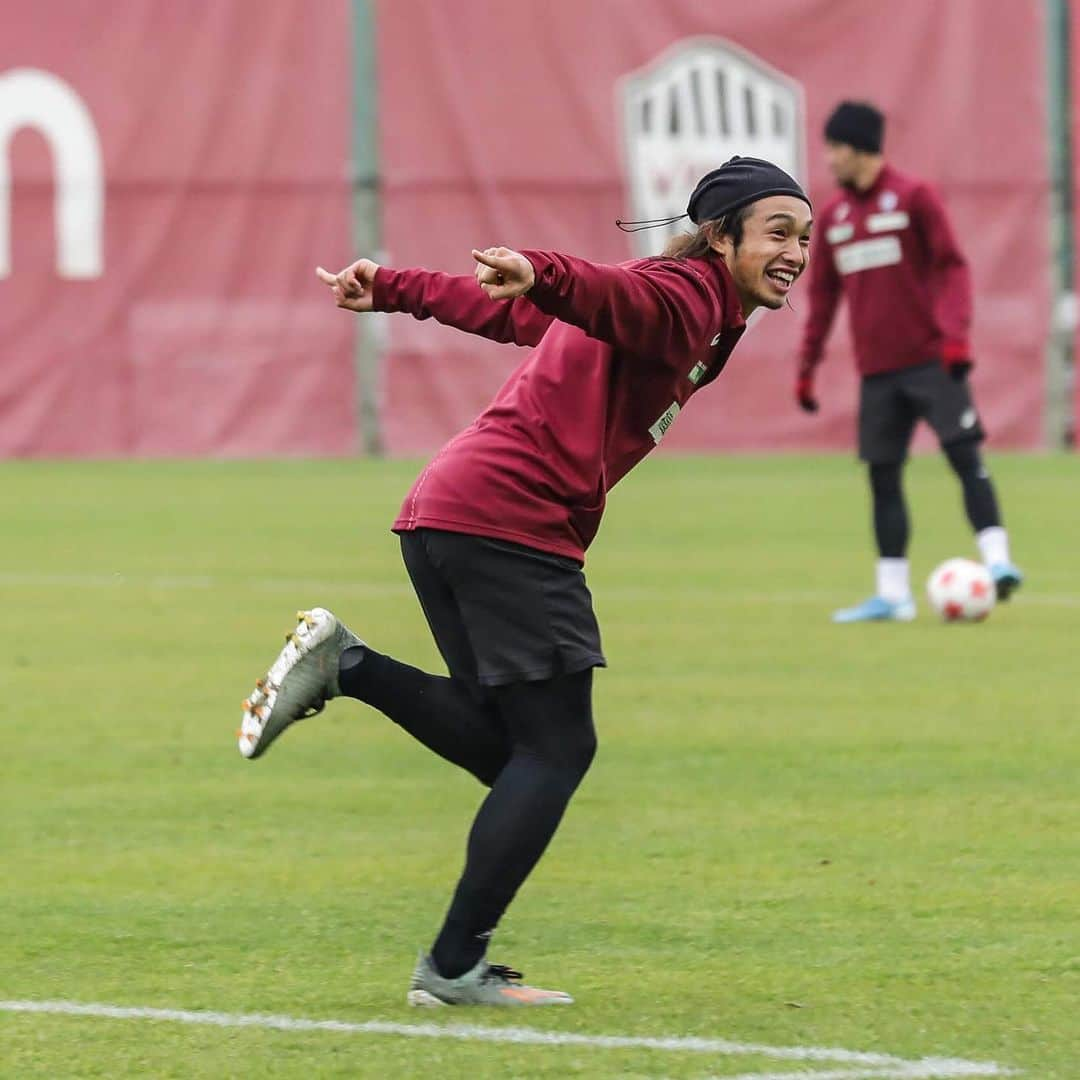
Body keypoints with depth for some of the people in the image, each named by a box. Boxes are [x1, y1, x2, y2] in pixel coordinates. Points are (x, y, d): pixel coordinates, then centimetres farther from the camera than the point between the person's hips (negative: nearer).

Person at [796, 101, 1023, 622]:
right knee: (883, 476, 4)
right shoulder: (833, 215, 12)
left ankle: (996, 560, -14)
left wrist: (955, 333, -21)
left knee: (965, 457, -12)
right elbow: (822, 295, 17)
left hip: (930, 359, -5)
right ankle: (892, 593, 9)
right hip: (877, 371, 5)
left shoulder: (912, 197, -4)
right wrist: (806, 367, 15)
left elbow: (952, 267, -8)